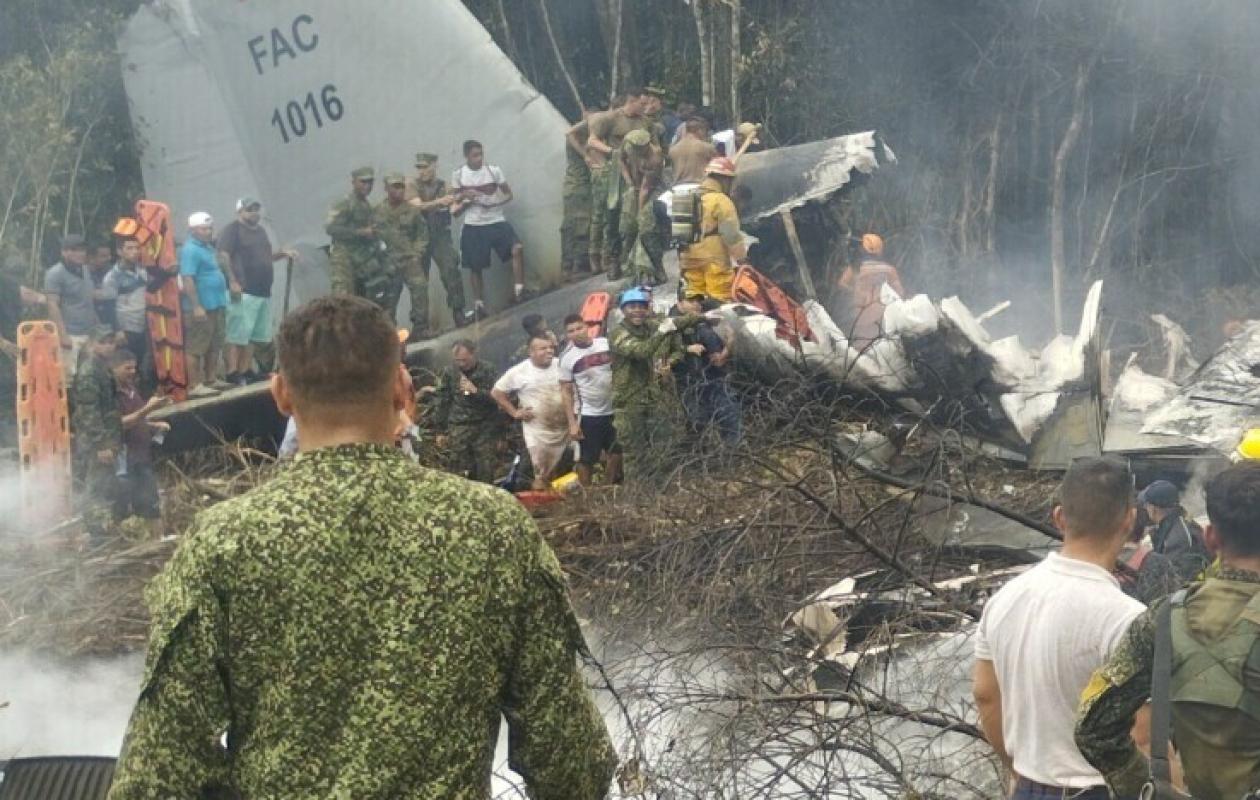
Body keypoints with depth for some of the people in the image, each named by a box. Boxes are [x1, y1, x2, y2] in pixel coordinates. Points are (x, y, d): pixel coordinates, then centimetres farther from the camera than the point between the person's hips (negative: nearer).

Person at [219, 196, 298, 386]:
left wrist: (284, 253, 15)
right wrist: (232, 281, -22)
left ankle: (246, 371, 15)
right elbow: (223, 256, -14)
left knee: (254, 335, 10)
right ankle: (233, 372, -11)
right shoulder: (232, 230, -5)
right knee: (238, 334, -10)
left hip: (263, 292, 9)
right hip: (243, 292, -9)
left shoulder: (260, 231, 22)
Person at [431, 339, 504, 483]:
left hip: (485, 428, -1)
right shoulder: (449, 373, 3)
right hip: (459, 429, 1)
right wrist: (440, 431, 7)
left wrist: (476, 391, -19)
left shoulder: (488, 371, -1)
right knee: (460, 474, -2)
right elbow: (440, 402, 8)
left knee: (486, 473, -1)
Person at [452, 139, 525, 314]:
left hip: (496, 221, -1)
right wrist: (465, 199, -15)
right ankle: (479, 305, 18)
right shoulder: (458, 175, -1)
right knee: (475, 267, 5)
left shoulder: (494, 171, -3)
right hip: (473, 226, 1)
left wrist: (495, 202, -16)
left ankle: (518, 290, -16)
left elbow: (508, 194, 3)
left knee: (517, 248, -23)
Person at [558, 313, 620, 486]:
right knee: (587, 459, 1)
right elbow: (566, 391, -7)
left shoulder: (607, 344, -4)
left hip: (614, 410, 4)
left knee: (618, 453, 13)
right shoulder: (568, 357, -10)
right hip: (588, 415, -4)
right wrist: (572, 423, -12)